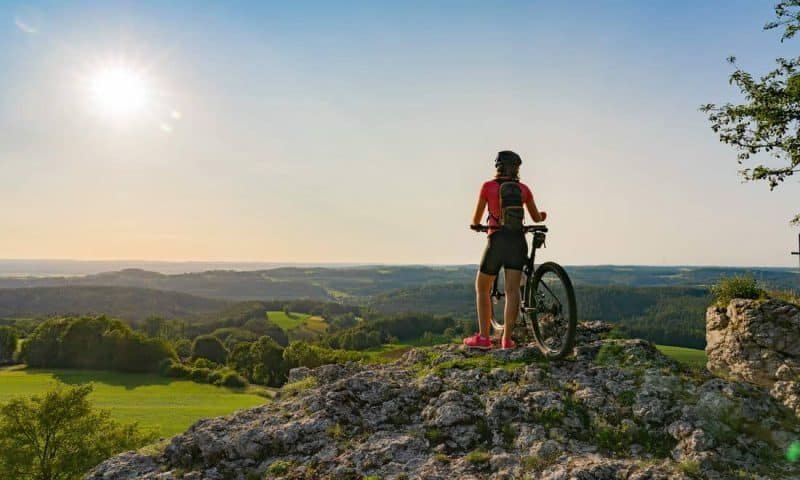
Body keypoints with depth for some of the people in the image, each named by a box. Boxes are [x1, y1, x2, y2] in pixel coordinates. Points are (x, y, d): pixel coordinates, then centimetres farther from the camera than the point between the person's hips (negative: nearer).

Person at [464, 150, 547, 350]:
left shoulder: (488, 186, 2)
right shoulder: (523, 188, 10)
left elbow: (476, 219, 7)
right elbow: (537, 218, 20)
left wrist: (475, 225, 31)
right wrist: (543, 215, 44)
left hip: (497, 240, -2)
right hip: (518, 240, 3)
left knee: (482, 289, 10)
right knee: (512, 289, 1)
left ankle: (483, 337, 6)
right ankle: (507, 339, -4)